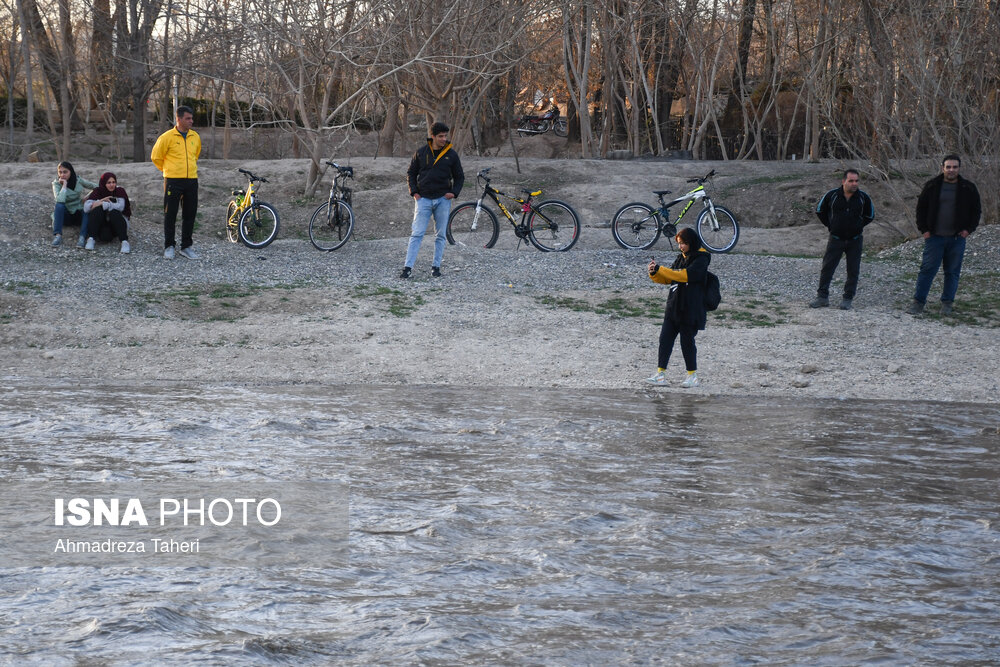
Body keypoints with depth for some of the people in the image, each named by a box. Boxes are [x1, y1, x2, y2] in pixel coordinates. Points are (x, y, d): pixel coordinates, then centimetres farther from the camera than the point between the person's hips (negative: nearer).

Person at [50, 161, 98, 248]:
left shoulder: (78, 180, -4)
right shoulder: (56, 183, -11)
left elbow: (95, 186, 6)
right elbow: (60, 200, -30)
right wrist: (64, 185, -25)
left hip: (80, 214, 1)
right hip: (66, 214, -1)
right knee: (59, 205, -32)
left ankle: (82, 237, -45)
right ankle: (57, 235, -39)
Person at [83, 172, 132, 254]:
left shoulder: (120, 191, -4)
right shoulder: (98, 191, 0)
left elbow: (120, 206, -22)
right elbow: (86, 207, -13)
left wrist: (102, 204, -22)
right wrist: (102, 201, -22)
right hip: (102, 224, 1)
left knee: (114, 212, -33)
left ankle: (124, 241, -38)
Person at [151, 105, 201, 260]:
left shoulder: (195, 137, 8)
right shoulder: (167, 137, -7)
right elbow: (156, 157, 3)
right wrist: (168, 169, 11)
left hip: (192, 180, 4)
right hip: (173, 181, -4)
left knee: (190, 214, 7)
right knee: (170, 214, 0)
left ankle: (186, 246, 15)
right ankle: (169, 246, 8)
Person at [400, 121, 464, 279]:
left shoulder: (451, 154, 2)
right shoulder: (421, 152, 2)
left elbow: (459, 176, 11)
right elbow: (411, 172, 12)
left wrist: (454, 192, -4)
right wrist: (414, 191, 0)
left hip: (443, 200, 1)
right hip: (423, 199, -1)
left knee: (441, 235, 5)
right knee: (417, 234, -6)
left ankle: (436, 266, 13)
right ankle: (408, 267, -7)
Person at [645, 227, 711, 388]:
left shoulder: (701, 259, -9)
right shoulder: (681, 257, 15)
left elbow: (686, 274, -23)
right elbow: (668, 279, 18)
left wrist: (660, 269, -23)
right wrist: (654, 273, -3)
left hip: (690, 309, -7)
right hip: (674, 307, 7)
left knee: (687, 341, 0)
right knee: (665, 338, 2)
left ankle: (693, 376, 13)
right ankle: (661, 374, 3)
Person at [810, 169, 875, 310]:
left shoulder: (863, 197, -5)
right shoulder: (832, 195, -8)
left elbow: (870, 216, 12)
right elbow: (820, 211, 9)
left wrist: (857, 226, 6)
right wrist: (830, 225, 6)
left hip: (855, 240, 1)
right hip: (836, 239, -1)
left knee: (853, 271, 3)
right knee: (827, 268, -1)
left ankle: (847, 299, 12)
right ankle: (822, 297, 6)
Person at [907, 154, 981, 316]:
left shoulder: (968, 188, 3)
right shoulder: (932, 186, 1)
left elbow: (976, 210, 11)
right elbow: (921, 208, 8)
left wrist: (969, 229, 1)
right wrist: (923, 229, 0)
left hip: (957, 238, 1)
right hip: (935, 236, -1)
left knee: (952, 272, 5)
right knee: (927, 269, -4)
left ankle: (947, 303, 16)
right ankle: (918, 302, 1)